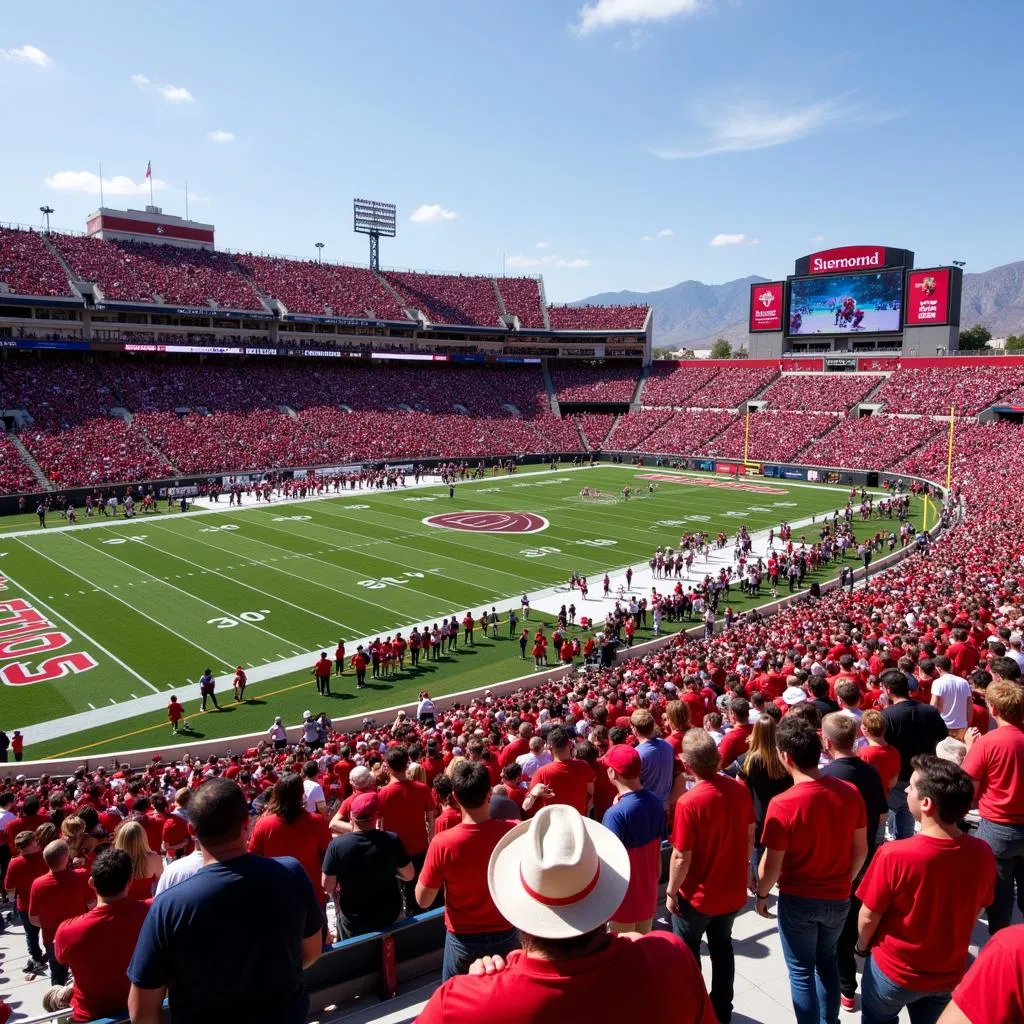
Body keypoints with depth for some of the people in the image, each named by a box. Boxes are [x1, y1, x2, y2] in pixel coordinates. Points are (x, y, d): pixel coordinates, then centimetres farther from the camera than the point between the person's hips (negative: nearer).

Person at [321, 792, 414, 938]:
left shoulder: (337, 844, -20)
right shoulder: (392, 840, -18)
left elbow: (327, 887, -13)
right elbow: (409, 876, -8)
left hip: (353, 922, -1)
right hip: (390, 916, 1)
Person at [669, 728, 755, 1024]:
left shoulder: (689, 802, -30)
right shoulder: (740, 789, -14)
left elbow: (681, 857, -22)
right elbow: (750, 836, 1)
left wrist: (671, 892, -7)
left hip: (697, 896, -5)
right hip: (733, 890, 5)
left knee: (687, 953, 19)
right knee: (722, 949, 25)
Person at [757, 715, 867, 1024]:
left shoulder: (782, 804, -26)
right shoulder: (850, 793, -13)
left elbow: (772, 864, -18)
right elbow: (860, 850, -1)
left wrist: (761, 895, 1)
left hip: (798, 900, -5)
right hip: (838, 898, 5)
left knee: (801, 971, 16)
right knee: (827, 960, 28)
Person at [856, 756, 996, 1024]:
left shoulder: (894, 855, -33)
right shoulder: (983, 854, -19)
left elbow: (869, 916, -18)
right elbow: (976, 908, 0)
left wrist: (862, 945, 4)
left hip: (894, 970, -3)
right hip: (949, 973, 3)